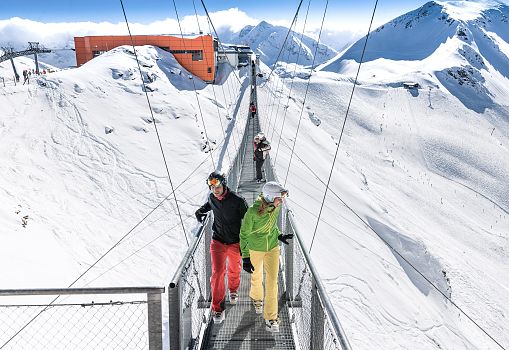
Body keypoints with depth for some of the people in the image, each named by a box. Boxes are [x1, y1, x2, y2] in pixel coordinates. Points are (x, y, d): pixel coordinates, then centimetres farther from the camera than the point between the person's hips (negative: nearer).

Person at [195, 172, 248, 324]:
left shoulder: (237, 200, -20)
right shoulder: (212, 197, -7)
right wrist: (201, 210, 4)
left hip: (235, 243, -1)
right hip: (218, 241, 2)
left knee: (234, 269, 20)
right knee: (217, 272, -9)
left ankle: (233, 290, 51)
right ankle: (217, 307, 3)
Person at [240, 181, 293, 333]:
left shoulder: (276, 207, -15)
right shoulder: (253, 212, -31)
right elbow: (244, 234, -18)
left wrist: (279, 236, 2)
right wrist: (245, 258, -16)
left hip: (273, 247, 3)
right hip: (255, 249, -3)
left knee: (272, 281, 1)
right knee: (256, 277, 21)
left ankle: (271, 318, 15)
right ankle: (256, 297, 55)